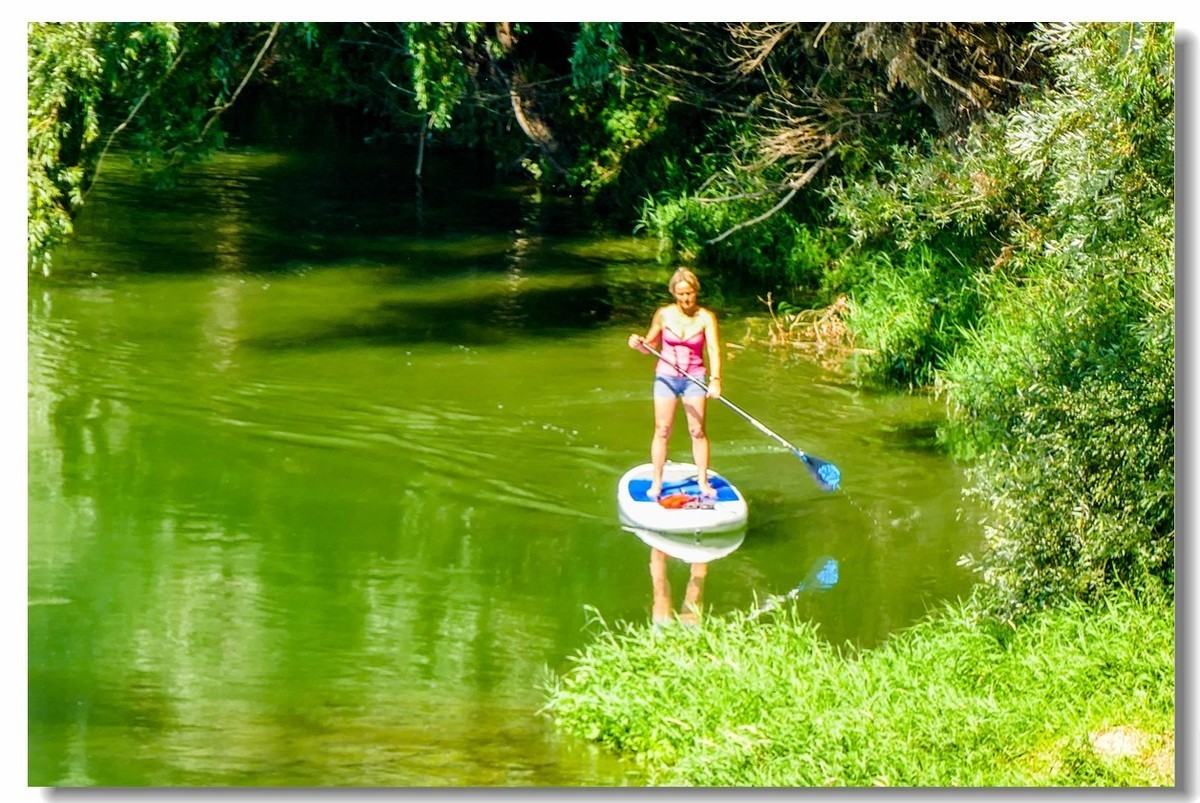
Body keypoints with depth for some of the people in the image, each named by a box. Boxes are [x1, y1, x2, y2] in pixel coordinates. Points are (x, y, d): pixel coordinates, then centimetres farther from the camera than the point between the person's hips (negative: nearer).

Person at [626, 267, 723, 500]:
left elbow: (714, 350, -18)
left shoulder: (706, 317, -8)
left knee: (697, 430, 1)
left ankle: (703, 482, 10)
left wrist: (715, 380, -32)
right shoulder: (664, 314, -3)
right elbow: (651, 346, 8)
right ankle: (656, 482, 9)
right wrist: (639, 344, -16)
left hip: (694, 378, -1)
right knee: (662, 430, 2)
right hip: (666, 376, 1)